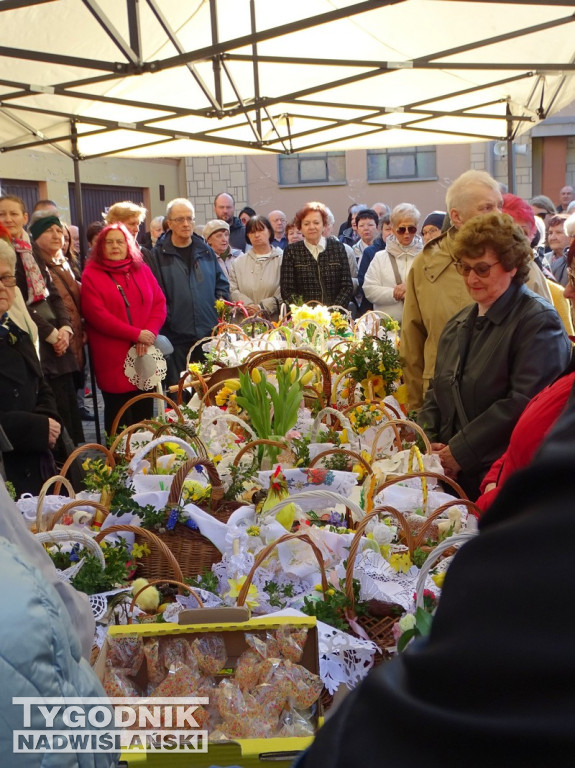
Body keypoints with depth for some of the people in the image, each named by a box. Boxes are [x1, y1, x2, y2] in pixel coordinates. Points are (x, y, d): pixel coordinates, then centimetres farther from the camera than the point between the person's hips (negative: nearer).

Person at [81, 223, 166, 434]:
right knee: (119, 416, 1)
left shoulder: (142, 270, 13)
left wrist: (150, 332, -11)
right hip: (113, 359, -4)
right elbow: (97, 315, -11)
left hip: (144, 354, 4)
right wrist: (136, 334, -15)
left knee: (145, 413, 7)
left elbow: (159, 303, 7)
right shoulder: (91, 275, 0)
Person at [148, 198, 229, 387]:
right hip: (176, 335, -3)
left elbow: (221, 283, 17)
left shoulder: (205, 250, 10)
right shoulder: (159, 254, -2)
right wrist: (165, 318, -12)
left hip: (209, 333, 3)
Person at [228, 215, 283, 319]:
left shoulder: (281, 259, 4)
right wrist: (250, 307, -11)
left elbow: (283, 294, -6)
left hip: (274, 319, -2)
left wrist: (262, 307, -12)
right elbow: (232, 291, 5)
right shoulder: (238, 262, 15)